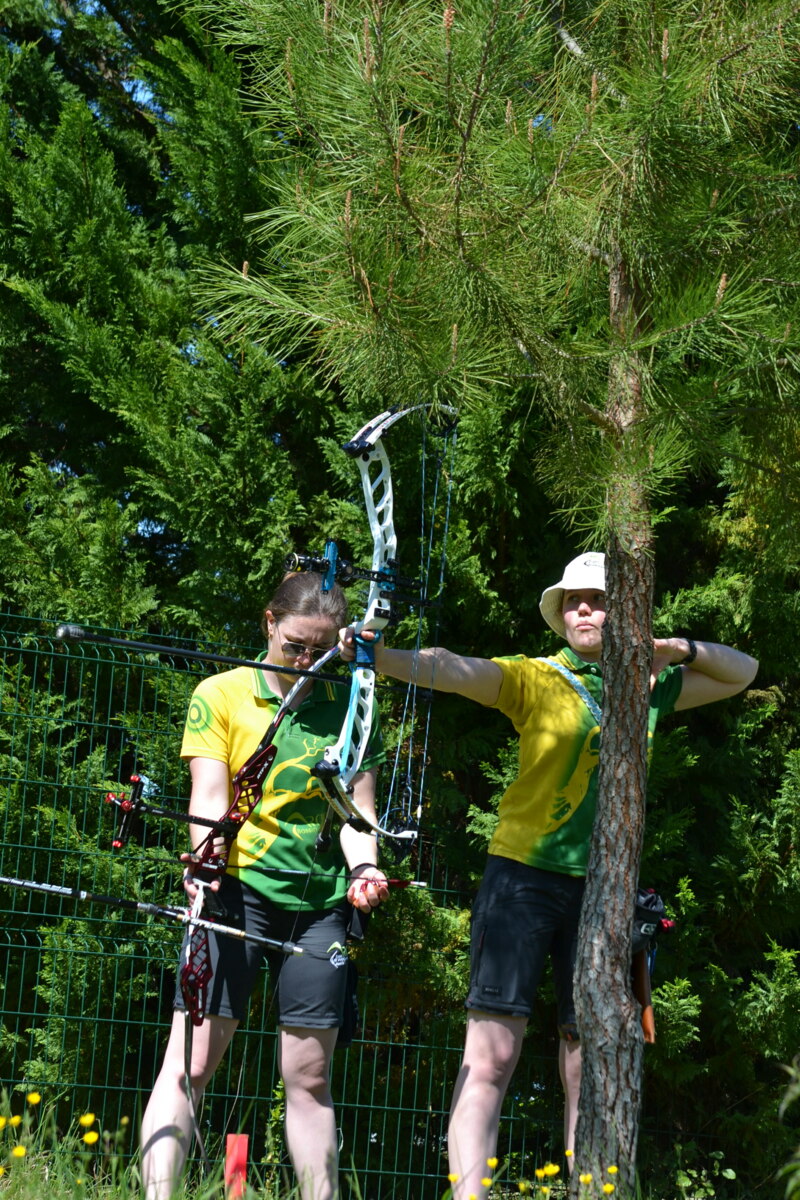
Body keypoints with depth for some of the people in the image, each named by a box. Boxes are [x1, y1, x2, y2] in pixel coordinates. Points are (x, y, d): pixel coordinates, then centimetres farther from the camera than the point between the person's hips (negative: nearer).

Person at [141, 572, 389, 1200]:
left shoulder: (351, 711, 11)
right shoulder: (221, 694, 3)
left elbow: (358, 809, 6)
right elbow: (210, 795, -6)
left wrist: (363, 868, -14)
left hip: (321, 901, 3)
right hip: (239, 889, -3)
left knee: (309, 1075, 7)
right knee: (191, 1062, -10)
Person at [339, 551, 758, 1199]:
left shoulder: (649, 689, 15)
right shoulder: (535, 678, 2)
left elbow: (742, 672, 26)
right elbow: (452, 669, -16)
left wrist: (677, 649, 6)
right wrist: (382, 656, -35)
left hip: (602, 887, 4)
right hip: (525, 874, -4)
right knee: (492, 1051, -13)